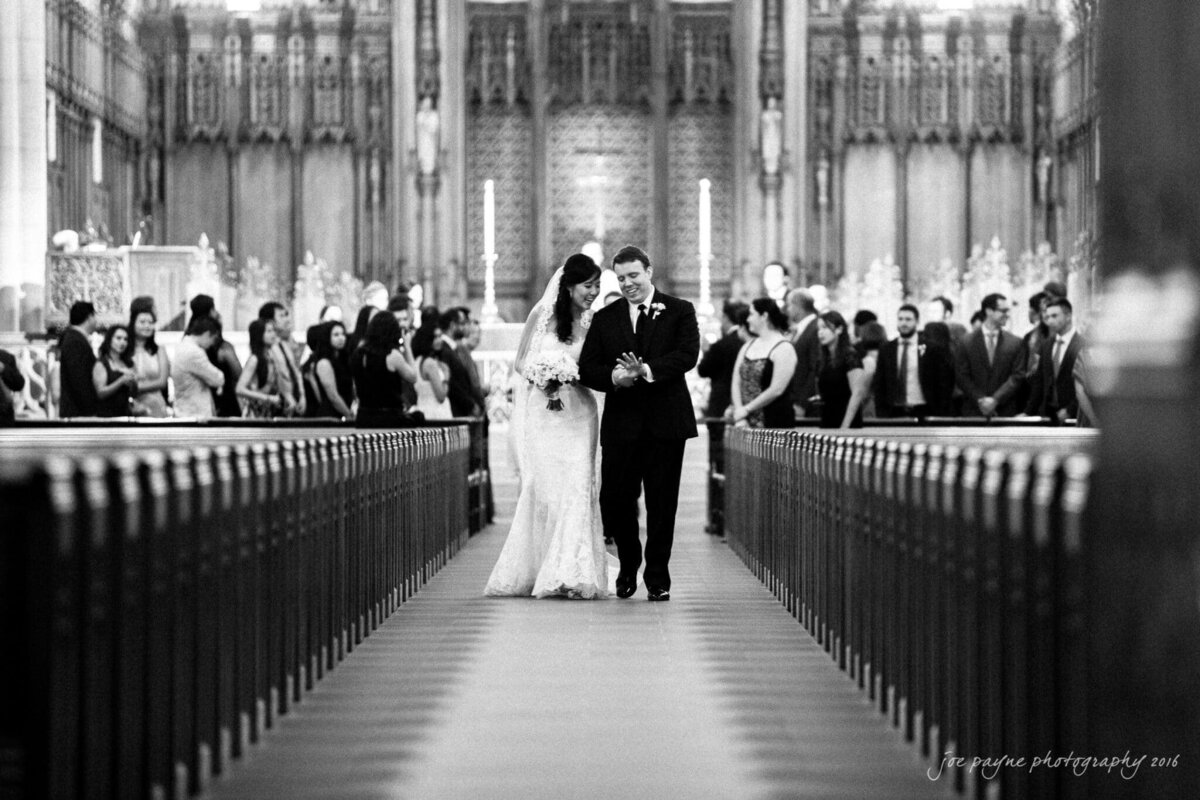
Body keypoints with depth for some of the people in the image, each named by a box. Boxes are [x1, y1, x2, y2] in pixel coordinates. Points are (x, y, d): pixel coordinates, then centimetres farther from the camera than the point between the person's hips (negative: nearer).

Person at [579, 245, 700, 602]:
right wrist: (614, 377, -16)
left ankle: (658, 578, 13)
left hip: (666, 422, -2)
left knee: (662, 503, 1)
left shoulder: (680, 311, 5)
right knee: (613, 499, -2)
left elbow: (688, 354, -11)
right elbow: (587, 368, 6)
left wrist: (647, 370, -24)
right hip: (621, 422, 2)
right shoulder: (605, 318, 12)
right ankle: (628, 566, 23)